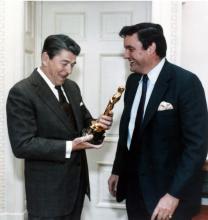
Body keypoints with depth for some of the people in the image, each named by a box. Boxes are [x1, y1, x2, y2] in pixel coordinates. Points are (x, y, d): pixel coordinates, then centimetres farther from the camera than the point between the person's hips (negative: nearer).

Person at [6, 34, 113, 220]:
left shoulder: (71, 87, 8)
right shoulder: (21, 93, -16)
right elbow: (22, 145, -21)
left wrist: (97, 125, -7)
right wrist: (69, 147, -26)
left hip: (77, 181, 7)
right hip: (48, 190, -7)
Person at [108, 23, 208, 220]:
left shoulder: (186, 82, -16)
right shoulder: (133, 81, 5)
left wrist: (174, 194, -22)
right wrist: (117, 170, 16)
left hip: (167, 188, -6)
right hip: (134, 185, 6)